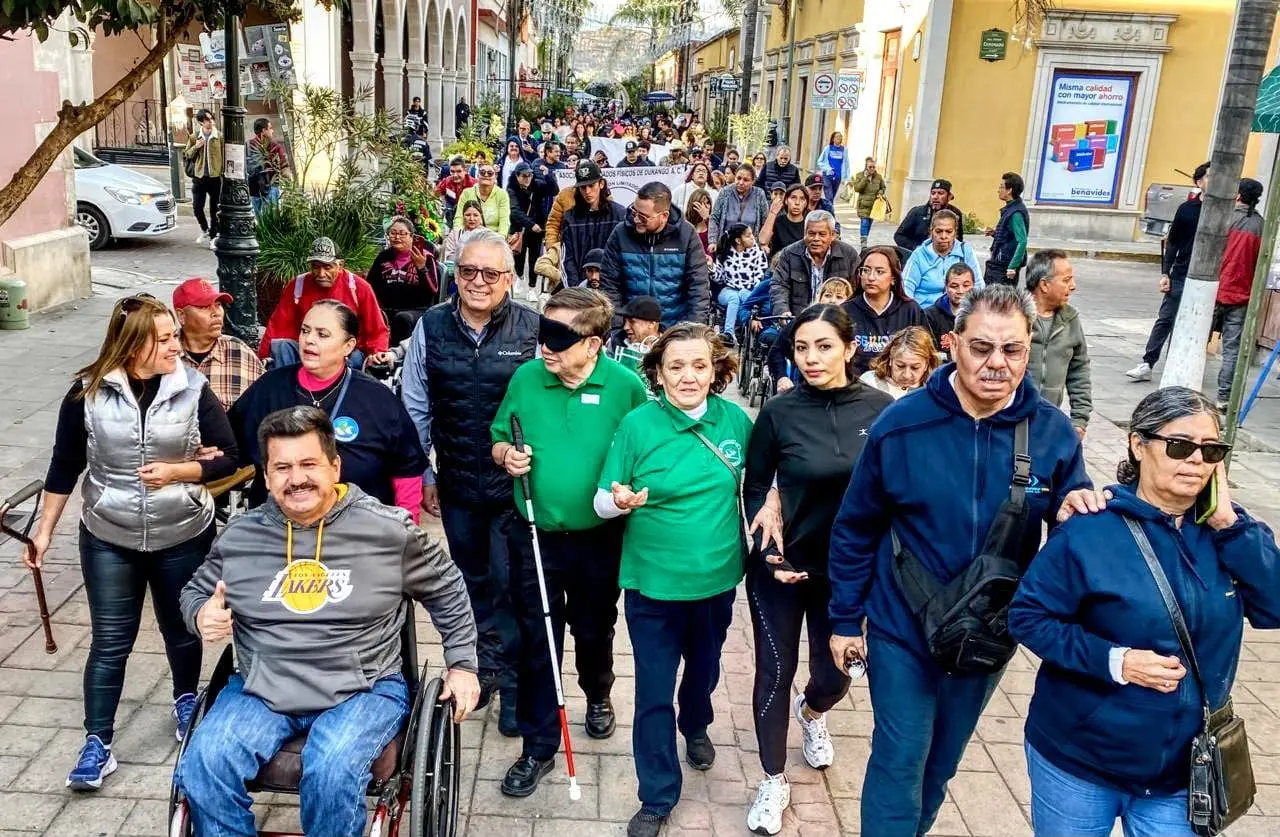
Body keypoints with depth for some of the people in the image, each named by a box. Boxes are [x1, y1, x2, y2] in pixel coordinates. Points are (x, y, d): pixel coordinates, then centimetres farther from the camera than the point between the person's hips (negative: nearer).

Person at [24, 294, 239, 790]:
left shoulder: (193, 390, -11)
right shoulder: (89, 392, -9)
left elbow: (229, 458, -10)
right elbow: (65, 465, 1)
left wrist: (176, 472, -24)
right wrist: (45, 530, 3)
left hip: (184, 537, 0)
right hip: (108, 540, 0)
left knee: (181, 632, 18)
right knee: (110, 643, 6)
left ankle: (186, 701, 44)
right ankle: (97, 743, 18)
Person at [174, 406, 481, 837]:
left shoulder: (388, 530, -4)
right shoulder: (240, 536, 3)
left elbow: (447, 590, 10)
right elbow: (196, 591, 21)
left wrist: (462, 664, 6)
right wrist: (201, 615, -4)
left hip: (363, 689, -3)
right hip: (261, 690, 3)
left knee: (332, 770, -30)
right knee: (204, 764, -22)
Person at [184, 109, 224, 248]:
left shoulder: (219, 137, 0)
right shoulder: (194, 137, 4)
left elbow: (224, 156, 2)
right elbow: (185, 155, 9)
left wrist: (224, 173, -5)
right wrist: (195, 147, -9)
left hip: (215, 177, -1)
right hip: (199, 177, 1)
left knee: (215, 210, 4)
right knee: (197, 208, 0)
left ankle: (213, 237, 14)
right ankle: (204, 230, 26)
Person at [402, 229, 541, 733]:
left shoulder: (533, 330, -11)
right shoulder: (431, 328, -2)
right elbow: (416, 409, 5)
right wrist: (422, 477, 7)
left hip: (515, 483, -3)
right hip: (456, 484, 3)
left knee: (510, 585, 4)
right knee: (471, 580, 18)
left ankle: (512, 682, 22)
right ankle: (480, 667, 38)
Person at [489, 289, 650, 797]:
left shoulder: (626, 386, -12)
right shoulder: (525, 379, -6)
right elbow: (498, 438, 7)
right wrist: (506, 455, -14)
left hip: (599, 539, -1)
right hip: (536, 536, 1)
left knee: (594, 631, 21)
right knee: (536, 643, 7)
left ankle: (598, 696, 52)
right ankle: (539, 746, 23)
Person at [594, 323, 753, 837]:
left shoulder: (735, 420, -7)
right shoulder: (638, 424, -14)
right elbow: (602, 502, -10)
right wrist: (619, 502, -31)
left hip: (717, 578, 3)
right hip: (653, 582, -3)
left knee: (704, 669, 26)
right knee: (653, 693, 5)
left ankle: (696, 728, 58)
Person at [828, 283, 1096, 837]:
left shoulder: (1052, 431, -11)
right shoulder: (902, 424, -16)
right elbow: (856, 529, -7)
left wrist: (1078, 506, -21)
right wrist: (845, 619, -3)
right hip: (902, 629, -3)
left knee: (943, 758, 23)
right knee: (900, 761, 4)